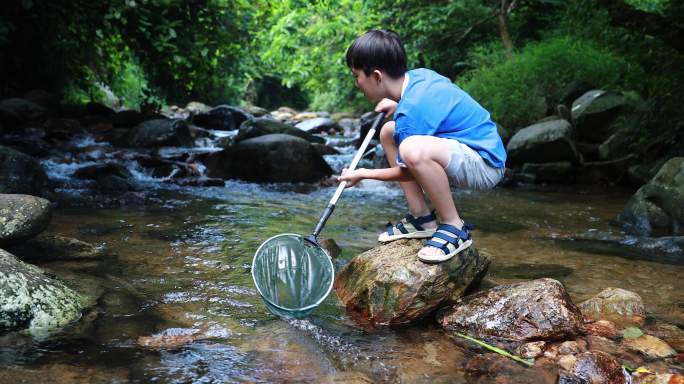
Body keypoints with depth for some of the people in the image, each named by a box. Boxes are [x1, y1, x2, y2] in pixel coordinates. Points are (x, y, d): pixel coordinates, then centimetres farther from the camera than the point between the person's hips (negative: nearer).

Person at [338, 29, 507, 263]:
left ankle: (454, 227, -16)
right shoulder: (419, 75, 2)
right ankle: (421, 218, 9)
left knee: (412, 149, -37)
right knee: (389, 132, 13)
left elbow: (407, 173, -12)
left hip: (485, 165, -10)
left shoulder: (410, 110, -23)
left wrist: (363, 174, 2)